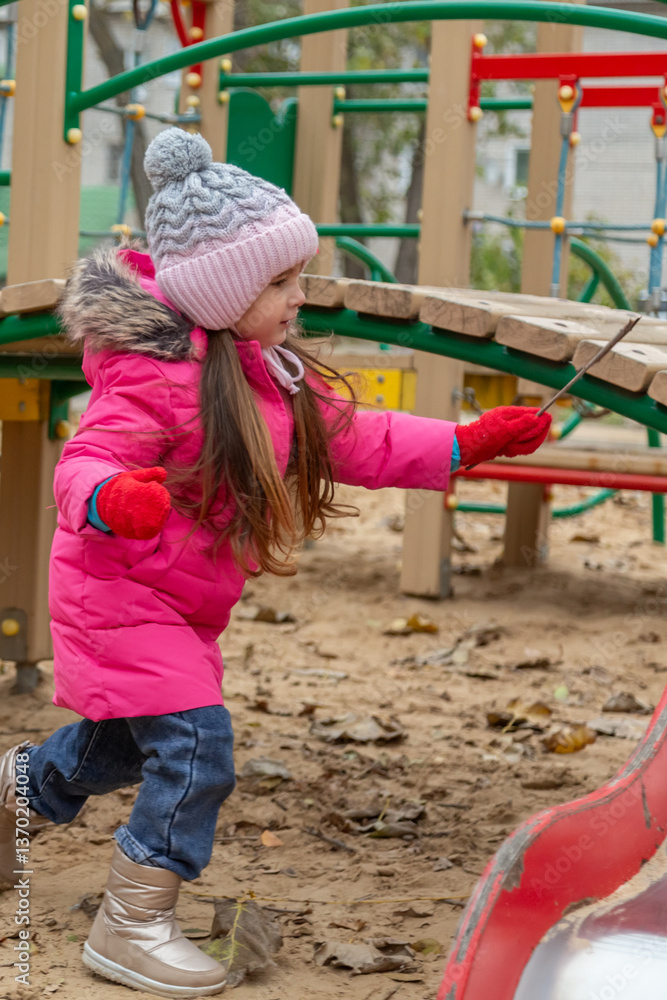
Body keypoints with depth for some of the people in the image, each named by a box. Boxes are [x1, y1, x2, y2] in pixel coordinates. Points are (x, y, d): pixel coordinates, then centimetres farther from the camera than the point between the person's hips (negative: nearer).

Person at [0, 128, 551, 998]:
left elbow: (355, 439, 7)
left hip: (182, 606, 9)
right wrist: (113, 499, -53)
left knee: (126, 744, 24)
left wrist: (467, 444, 0)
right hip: (118, 593, -9)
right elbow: (83, 467, -28)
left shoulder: (275, 370, 3)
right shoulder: (156, 374, -25)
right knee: (197, 746, -17)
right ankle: (130, 930, -4)